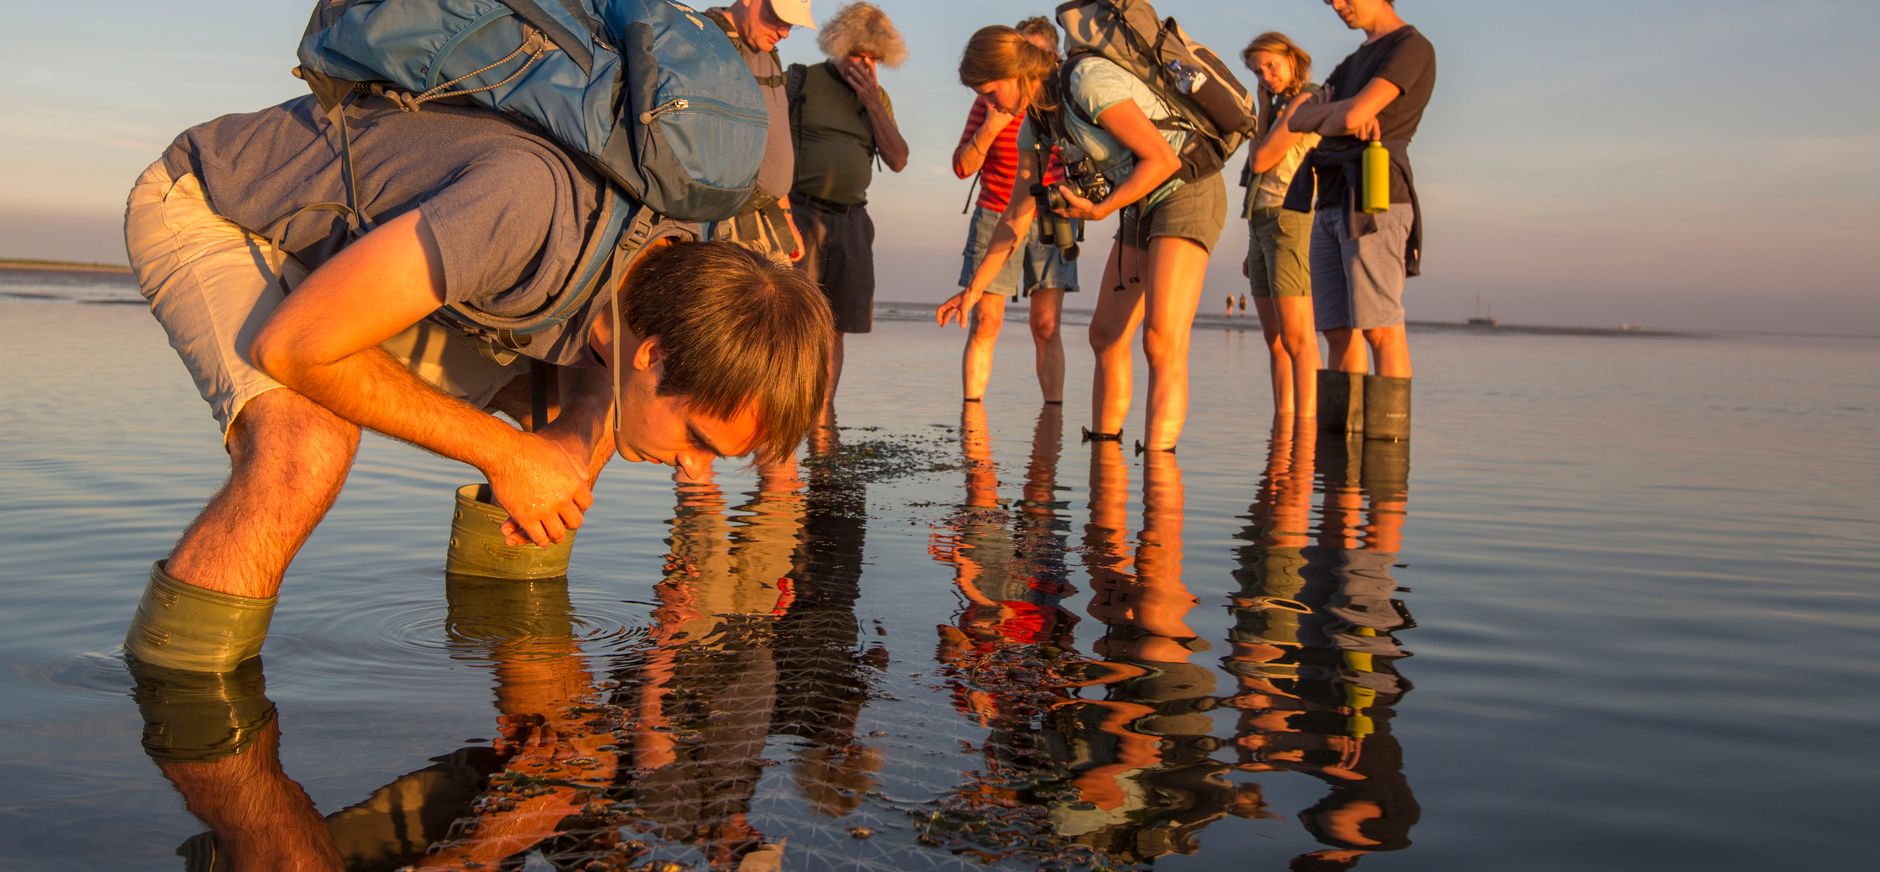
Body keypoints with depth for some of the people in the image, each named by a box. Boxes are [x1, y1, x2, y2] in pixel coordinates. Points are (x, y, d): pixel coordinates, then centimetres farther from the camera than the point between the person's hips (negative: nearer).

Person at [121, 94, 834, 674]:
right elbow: (291, 345, -33)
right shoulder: (533, 204, -41)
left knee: (580, 414, -2)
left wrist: (573, 440, -17)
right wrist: (505, 456, -27)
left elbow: (595, 393, 6)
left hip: (341, 243, 7)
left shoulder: (668, 279, -15)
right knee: (310, 444, -34)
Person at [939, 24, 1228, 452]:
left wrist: (1102, 210, -21)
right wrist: (975, 287, 10)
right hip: (1143, 205, 9)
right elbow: (1018, 212, 12)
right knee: (1106, 336, 8)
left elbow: (1163, 158, -22)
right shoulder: (1036, 121, 5)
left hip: (1186, 192, -9)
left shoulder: (1090, 80, -22)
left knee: (1162, 342, -19)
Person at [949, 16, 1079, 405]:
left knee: (1046, 326, -5)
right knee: (985, 322, -7)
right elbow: (963, 167, -4)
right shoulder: (991, 99, -1)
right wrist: (990, 127, -18)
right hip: (996, 218, -1)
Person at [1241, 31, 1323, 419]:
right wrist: (1253, 249, 20)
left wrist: (1263, 110, 2)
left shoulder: (1304, 102, -6)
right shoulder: (1282, 108, 22)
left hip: (1291, 220, -9)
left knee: (1296, 337, -14)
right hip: (1262, 224, 9)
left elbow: (1259, 161, -11)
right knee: (1275, 340, 6)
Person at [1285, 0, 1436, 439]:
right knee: (1338, 331, 3)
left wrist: (1327, 113, 5)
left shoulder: (1413, 47, -1)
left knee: (1379, 327, -13)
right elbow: (1299, 120, 11)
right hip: (1332, 204, 8)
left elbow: (1353, 115, -15)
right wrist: (1337, 114, -9)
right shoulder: (1354, 63, 26)